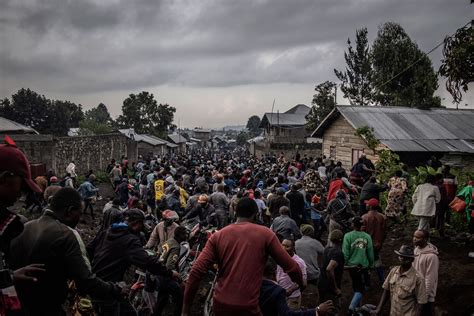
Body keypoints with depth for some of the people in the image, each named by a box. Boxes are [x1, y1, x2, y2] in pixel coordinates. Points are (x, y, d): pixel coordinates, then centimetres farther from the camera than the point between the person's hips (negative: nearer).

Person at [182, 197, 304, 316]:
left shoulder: (218, 236, 3)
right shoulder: (265, 234, -2)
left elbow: (196, 271, -5)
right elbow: (290, 266, -1)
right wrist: (301, 284, 20)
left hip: (220, 304, 3)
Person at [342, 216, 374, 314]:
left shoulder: (348, 236, -13)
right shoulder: (367, 236, -8)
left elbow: (345, 253, -13)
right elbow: (370, 253, -1)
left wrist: (344, 263, 2)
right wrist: (371, 264, 15)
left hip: (352, 265, 1)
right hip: (364, 266, -1)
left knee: (356, 286, 21)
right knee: (360, 289, 4)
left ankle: (356, 305, 36)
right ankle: (352, 307, -13)